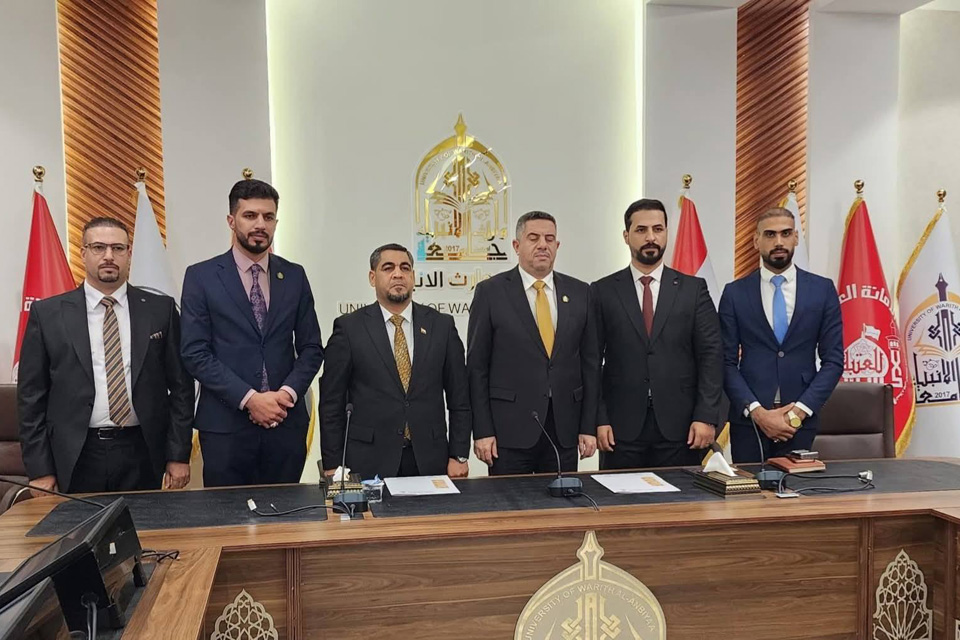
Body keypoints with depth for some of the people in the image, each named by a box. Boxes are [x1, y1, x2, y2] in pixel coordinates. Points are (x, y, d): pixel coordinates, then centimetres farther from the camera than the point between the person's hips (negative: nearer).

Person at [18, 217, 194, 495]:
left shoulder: (161, 309, 3)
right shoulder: (48, 313, 2)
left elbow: (180, 386, 4)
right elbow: (32, 396, 3)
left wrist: (179, 454, 0)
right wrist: (40, 470, -1)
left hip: (143, 454, 0)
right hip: (76, 459, 0)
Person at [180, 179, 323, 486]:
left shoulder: (295, 276, 8)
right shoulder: (201, 276, 0)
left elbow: (311, 348, 8)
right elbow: (195, 353, -6)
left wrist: (288, 393, -9)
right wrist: (249, 398, -14)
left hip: (286, 423, 2)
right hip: (225, 425, -2)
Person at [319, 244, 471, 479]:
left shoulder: (442, 325, 5)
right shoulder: (349, 328, -1)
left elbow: (459, 399, 6)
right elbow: (331, 404, 0)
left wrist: (458, 456, 1)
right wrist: (332, 466, -3)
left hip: (430, 461, 2)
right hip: (369, 462, -2)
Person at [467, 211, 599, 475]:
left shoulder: (579, 292, 7)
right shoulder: (490, 292, -2)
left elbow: (590, 362, 8)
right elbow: (477, 366, -3)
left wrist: (589, 426, 3)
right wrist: (482, 431, -7)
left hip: (564, 430, 3)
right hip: (509, 429, -3)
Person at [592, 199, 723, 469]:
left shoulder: (694, 289, 6)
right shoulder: (603, 291, 4)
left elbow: (711, 354, 2)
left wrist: (707, 417, -6)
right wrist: (599, 419, -5)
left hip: (680, 426, 1)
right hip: (622, 428, 0)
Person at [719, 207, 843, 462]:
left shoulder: (823, 290, 4)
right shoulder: (734, 293, 1)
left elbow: (833, 360, 2)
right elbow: (727, 362, -1)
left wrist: (800, 410, -8)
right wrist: (757, 411, -12)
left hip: (800, 421, 1)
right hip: (748, 420, 0)